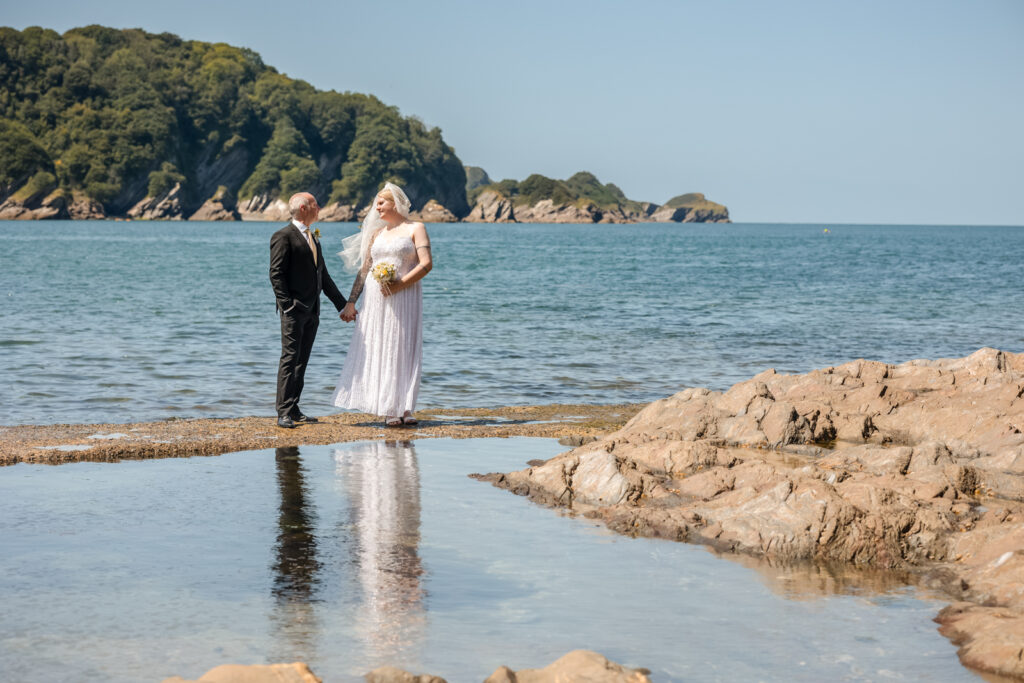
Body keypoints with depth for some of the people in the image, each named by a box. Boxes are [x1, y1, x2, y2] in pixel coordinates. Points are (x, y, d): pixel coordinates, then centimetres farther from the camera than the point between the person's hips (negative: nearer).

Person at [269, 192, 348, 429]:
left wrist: (342, 304, 21)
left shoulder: (313, 239, 20)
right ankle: (284, 413, -12)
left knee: (301, 361, 8)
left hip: (312, 311, 8)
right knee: (290, 358, -11)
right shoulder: (284, 236, -7)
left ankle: (294, 410, 11)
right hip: (294, 310, -8)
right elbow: (276, 274, -12)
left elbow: (323, 276, 24)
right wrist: (287, 305, -20)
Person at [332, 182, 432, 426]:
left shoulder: (415, 229, 3)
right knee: (378, 350, -1)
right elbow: (364, 269, 16)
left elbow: (426, 263, -8)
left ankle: (403, 408, -1)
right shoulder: (377, 233, 17)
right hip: (376, 300, 4)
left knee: (403, 349, -4)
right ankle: (388, 408, 2)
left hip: (404, 298, -4)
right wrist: (351, 302, 8)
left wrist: (400, 284, -18)